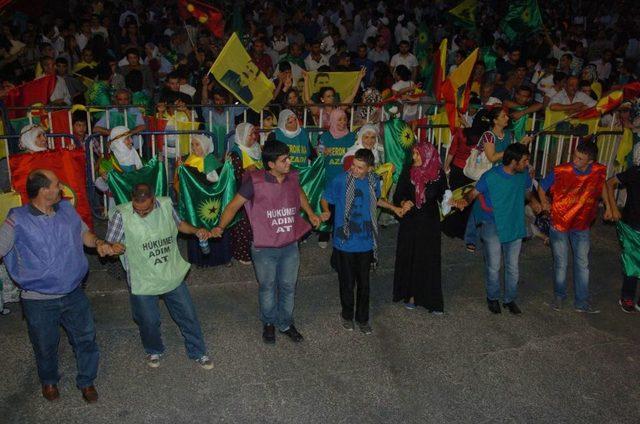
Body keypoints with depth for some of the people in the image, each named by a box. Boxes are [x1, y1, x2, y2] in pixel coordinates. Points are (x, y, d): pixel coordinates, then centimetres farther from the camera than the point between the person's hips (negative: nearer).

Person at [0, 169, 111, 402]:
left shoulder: (66, 209, -2)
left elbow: (84, 232, 9)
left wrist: (98, 242, -10)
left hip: (74, 294, 3)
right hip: (39, 301, -3)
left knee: (85, 339, 14)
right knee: (46, 346, 19)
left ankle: (86, 381, 38)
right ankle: (49, 380, 49)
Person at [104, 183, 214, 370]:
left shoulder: (166, 204, -9)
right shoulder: (122, 215, -19)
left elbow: (179, 224, 10)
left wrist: (196, 231, -7)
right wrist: (114, 247, -34)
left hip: (172, 275, 2)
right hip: (143, 282, -2)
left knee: (188, 315, 12)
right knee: (149, 321, 15)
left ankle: (198, 352, 34)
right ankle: (153, 351, 47)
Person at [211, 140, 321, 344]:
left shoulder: (292, 176, -5)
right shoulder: (255, 181, -18)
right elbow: (234, 205, -13)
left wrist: (310, 214, 15)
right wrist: (221, 227, -24)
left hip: (290, 246, 4)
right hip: (264, 249, -3)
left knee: (288, 287, 17)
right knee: (267, 288, 16)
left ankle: (285, 324, 39)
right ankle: (269, 323, 40)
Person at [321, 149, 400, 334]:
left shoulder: (374, 181, -2)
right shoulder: (341, 180, -15)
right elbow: (325, 198, -5)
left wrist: (393, 208, 10)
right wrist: (326, 211, -25)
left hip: (366, 242, 3)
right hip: (345, 242, -3)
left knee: (364, 283, 14)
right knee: (347, 282, 11)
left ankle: (362, 318, 33)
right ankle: (347, 315, 35)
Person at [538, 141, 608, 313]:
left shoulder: (599, 172, -12)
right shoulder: (560, 171, -20)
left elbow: (602, 185, 11)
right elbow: (541, 187, -3)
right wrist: (544, 203, -11)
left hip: (582, 225, 3)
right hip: (559, 223, -2)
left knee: (583, 264, 10)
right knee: (561, 264, 8)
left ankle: (582, 302, 22)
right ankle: (559, 296, 29)